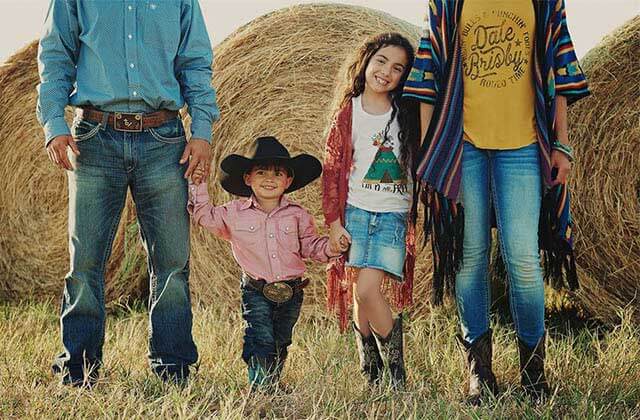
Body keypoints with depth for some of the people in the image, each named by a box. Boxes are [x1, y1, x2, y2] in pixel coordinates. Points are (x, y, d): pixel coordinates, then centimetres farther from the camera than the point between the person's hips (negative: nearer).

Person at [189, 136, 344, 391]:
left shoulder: (297, 215, 1)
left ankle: (273, 385, 30)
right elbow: (205, 216, 7)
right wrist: (198, 187, -3)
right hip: (256, 291, -2)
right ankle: (260, 387, -5)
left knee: (280, 344, 15)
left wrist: (332, 247, -12)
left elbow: (310, 246, 6)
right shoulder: (234, 213, -2)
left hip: (291, 292, 2)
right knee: (262, 342, -14)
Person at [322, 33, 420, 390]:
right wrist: (333, 220, -1)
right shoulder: (348, 112, 5)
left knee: (367, 290, -16)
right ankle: (372, 374, 11)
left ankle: (398, 373, -4)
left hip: (393, 215, -1)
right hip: (355, 212, 1)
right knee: (360, 295, -3)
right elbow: (332, 169, 4)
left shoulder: (407, 115, 6)